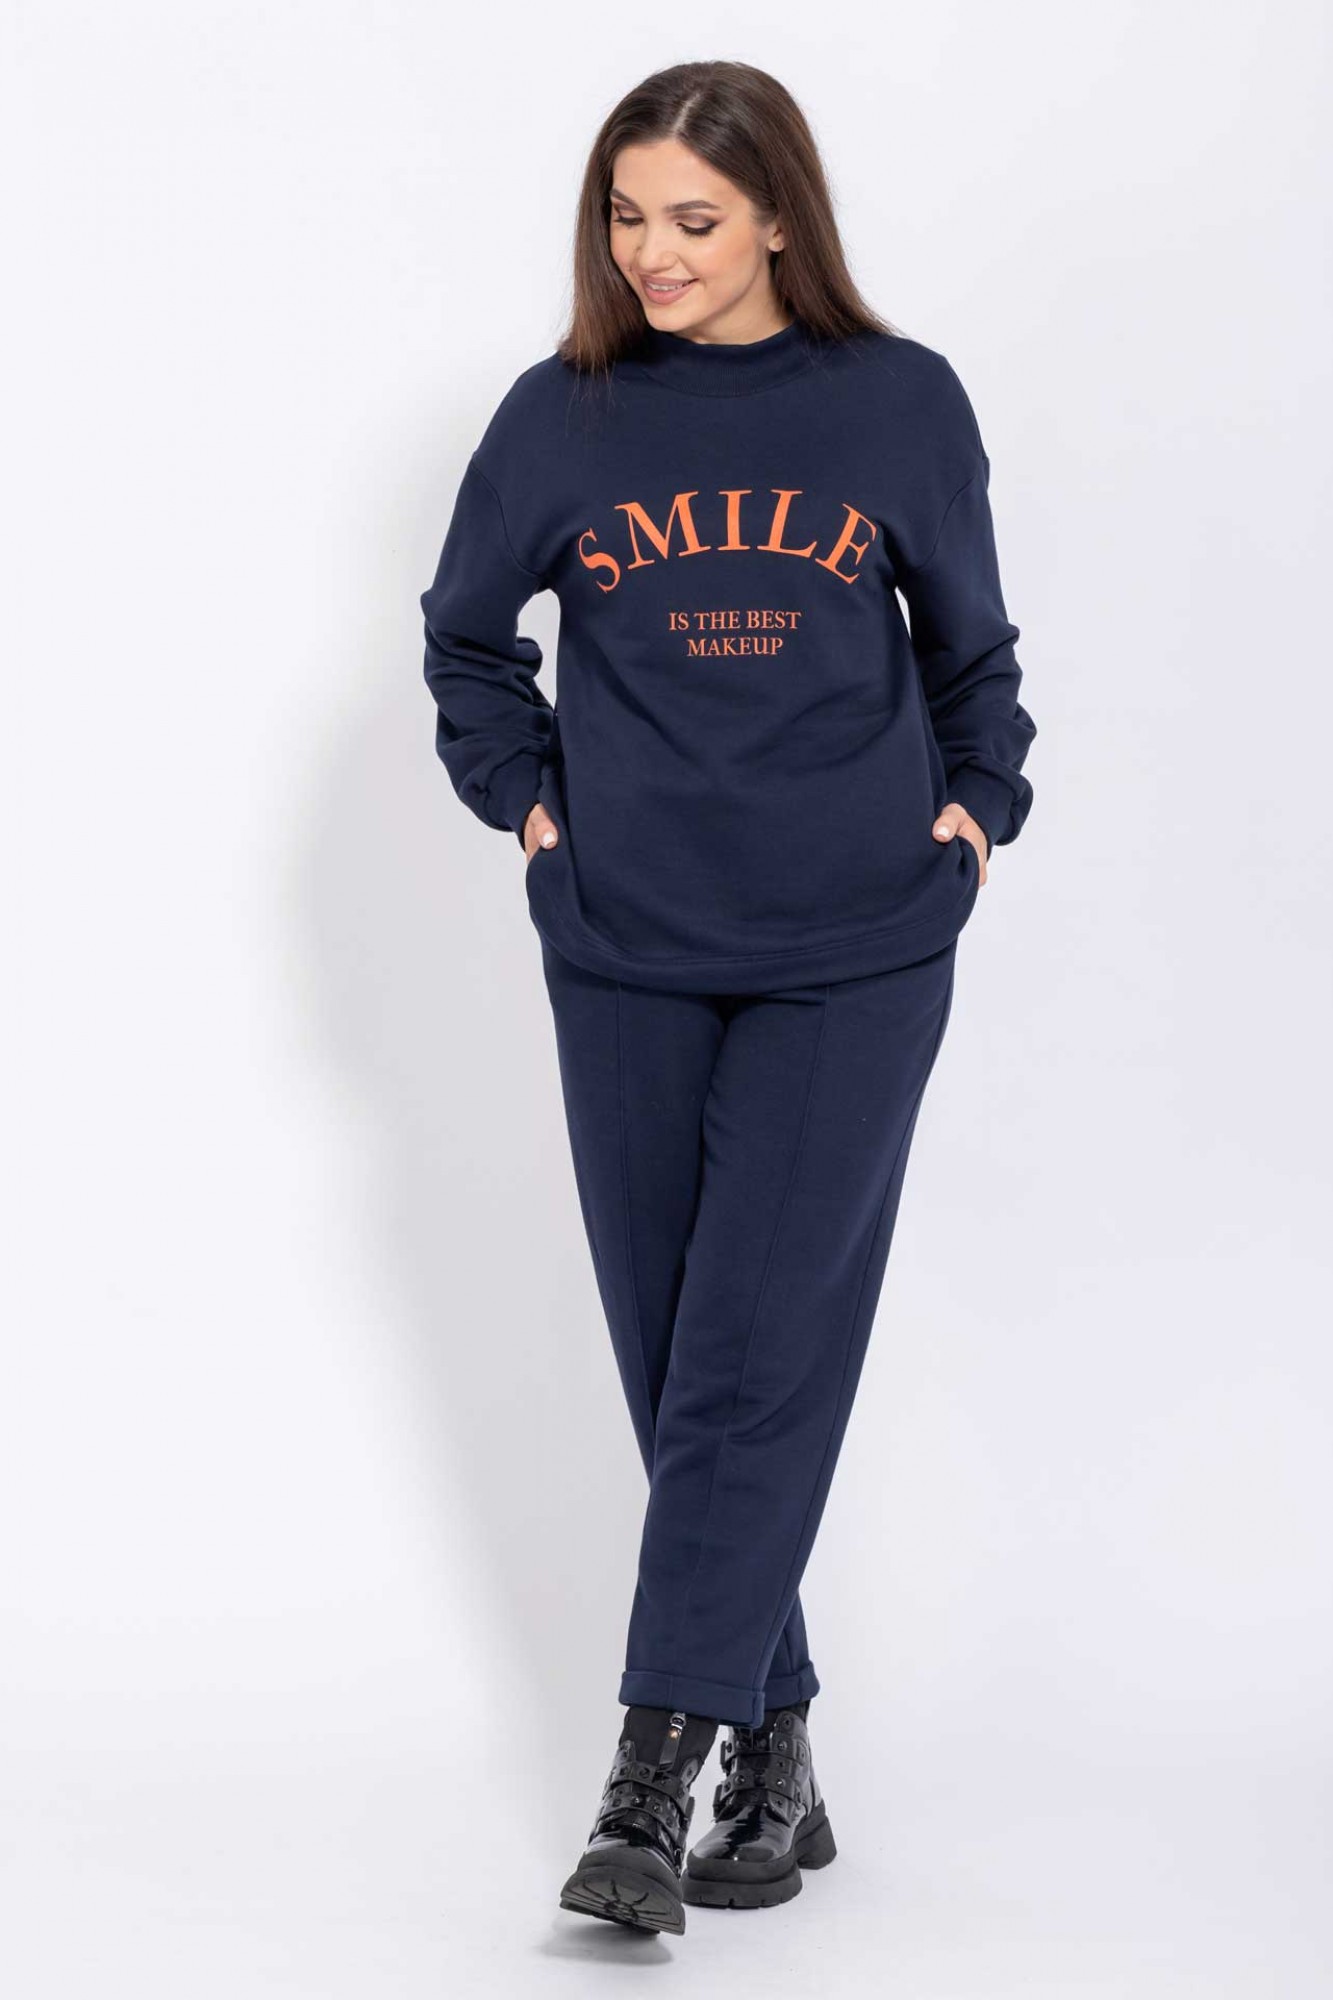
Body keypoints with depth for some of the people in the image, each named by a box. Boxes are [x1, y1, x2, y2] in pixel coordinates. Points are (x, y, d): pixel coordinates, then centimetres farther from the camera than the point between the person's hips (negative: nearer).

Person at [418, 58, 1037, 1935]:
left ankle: (656, 1770, -7)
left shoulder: (901, 403, 2)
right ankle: (774, 1748, 15)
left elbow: (969, 639, 15)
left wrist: (978, 801, 3)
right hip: (625, 953, 2)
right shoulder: (564, 414, 3)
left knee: (758, 1355, -8)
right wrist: (525, 795, 6)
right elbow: (466, 632, 18)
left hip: (857, 955, -2)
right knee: (673, 1358, 4)